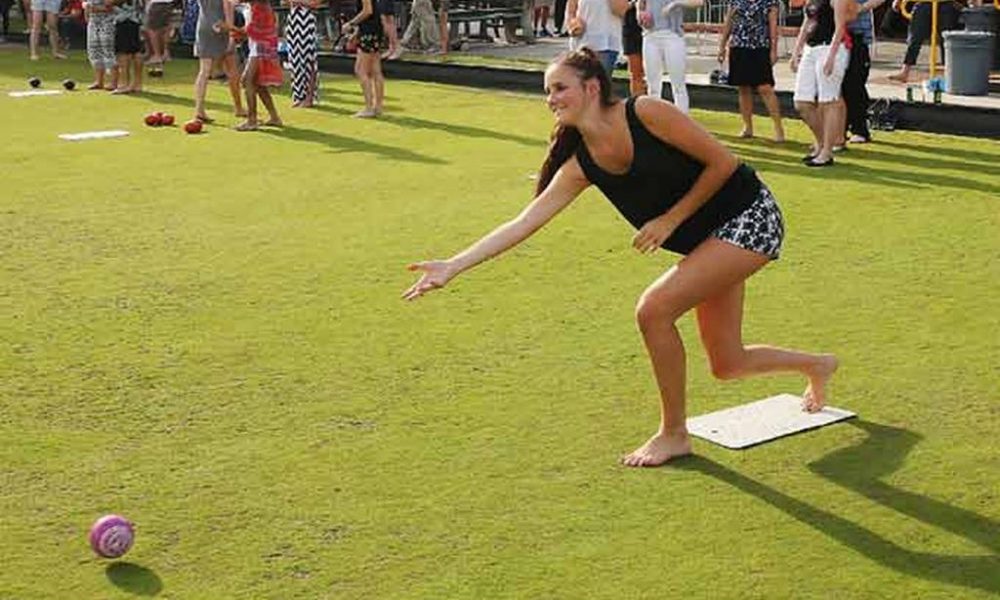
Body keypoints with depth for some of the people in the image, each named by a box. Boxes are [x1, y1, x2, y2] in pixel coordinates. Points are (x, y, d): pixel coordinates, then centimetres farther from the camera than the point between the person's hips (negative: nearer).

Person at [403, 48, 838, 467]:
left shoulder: (645, 113, -22)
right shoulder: (581, 166, -4)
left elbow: (723, 163, -16)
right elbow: (523, 223, -7)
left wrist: (671, 219, -16)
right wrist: (452, 267, -14)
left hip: (750, 217, -7)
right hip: (708, 240, 7)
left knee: (653, 309, -21)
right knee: (728, 364, 13)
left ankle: (674, 433, 0)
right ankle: (817, 365, 47)